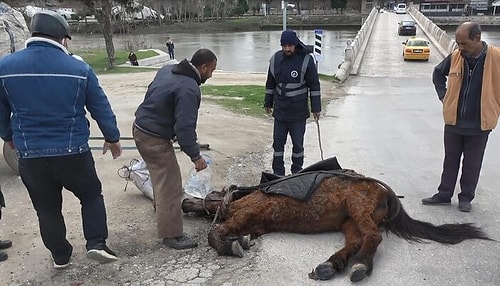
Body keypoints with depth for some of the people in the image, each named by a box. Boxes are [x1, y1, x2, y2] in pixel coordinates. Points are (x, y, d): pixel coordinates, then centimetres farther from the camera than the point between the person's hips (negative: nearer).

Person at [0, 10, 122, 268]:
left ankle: (60, 255, 33)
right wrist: (112, 138, 14)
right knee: (92, 195, 21)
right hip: (74, 152, -2)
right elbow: (101, 108, -1)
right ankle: (96, 244, 11)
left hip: (30, 155, 2)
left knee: (47, 208, 19)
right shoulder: (79, 68, -9)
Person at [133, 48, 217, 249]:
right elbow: (185, 127, -27)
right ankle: (171, 234, 4)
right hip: (155, 139, -10)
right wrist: (195, 156, -20)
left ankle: (161, 207, 49)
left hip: (140, 128, 10)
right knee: (170, 186, -4)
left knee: (162, 176, 28)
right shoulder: (189, 89, -24)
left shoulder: (168, 69, 6)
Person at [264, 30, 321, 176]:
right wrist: (268, 103, 17)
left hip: (298, 112, -3)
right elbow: (270, 84, 13)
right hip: (279, 110, 4)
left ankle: (297, 173, 25)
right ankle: (278, 173, 21)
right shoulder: (275, 59, 2)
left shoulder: (306, 59, -10)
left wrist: (316, 108, -5)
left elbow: (314, 85, -5)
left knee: (298, 144, 9)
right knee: (278, 143, 9)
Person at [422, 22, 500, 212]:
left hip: (479, 124, -3)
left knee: (472, 164, 12)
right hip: (453, 120, 3)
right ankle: (444, 195, 27)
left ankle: (466, 198, 27)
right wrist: (443, 96, 7)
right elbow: (438, 74, 15)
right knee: (450, 160, 15)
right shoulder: (455, 56, -4)